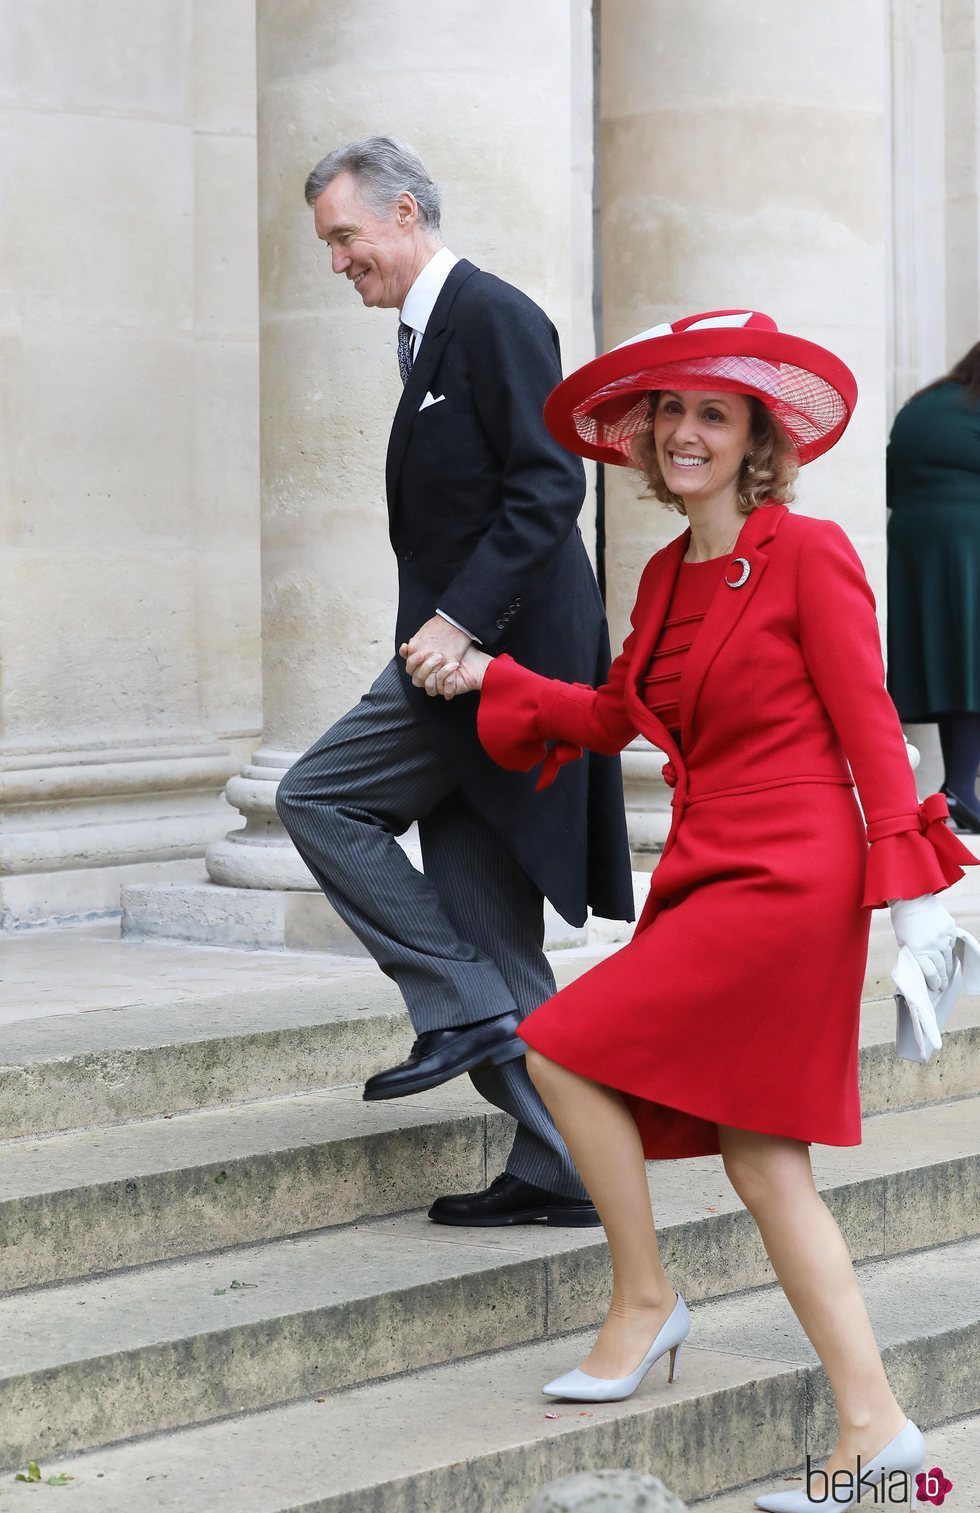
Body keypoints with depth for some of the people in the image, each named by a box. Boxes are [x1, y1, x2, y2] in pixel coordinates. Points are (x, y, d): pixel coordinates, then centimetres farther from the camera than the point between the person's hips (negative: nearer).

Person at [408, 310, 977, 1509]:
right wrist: (487, 677, 14)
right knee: (764, 1168, 6)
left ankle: (644, 1298, 7)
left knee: (566, 1050, -10)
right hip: (709, 872, 8)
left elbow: (868, 726, -11)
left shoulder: (807, 554, -9)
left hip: (786, 878, -8)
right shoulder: (668, 575, 14)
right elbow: (613, 715, 23)